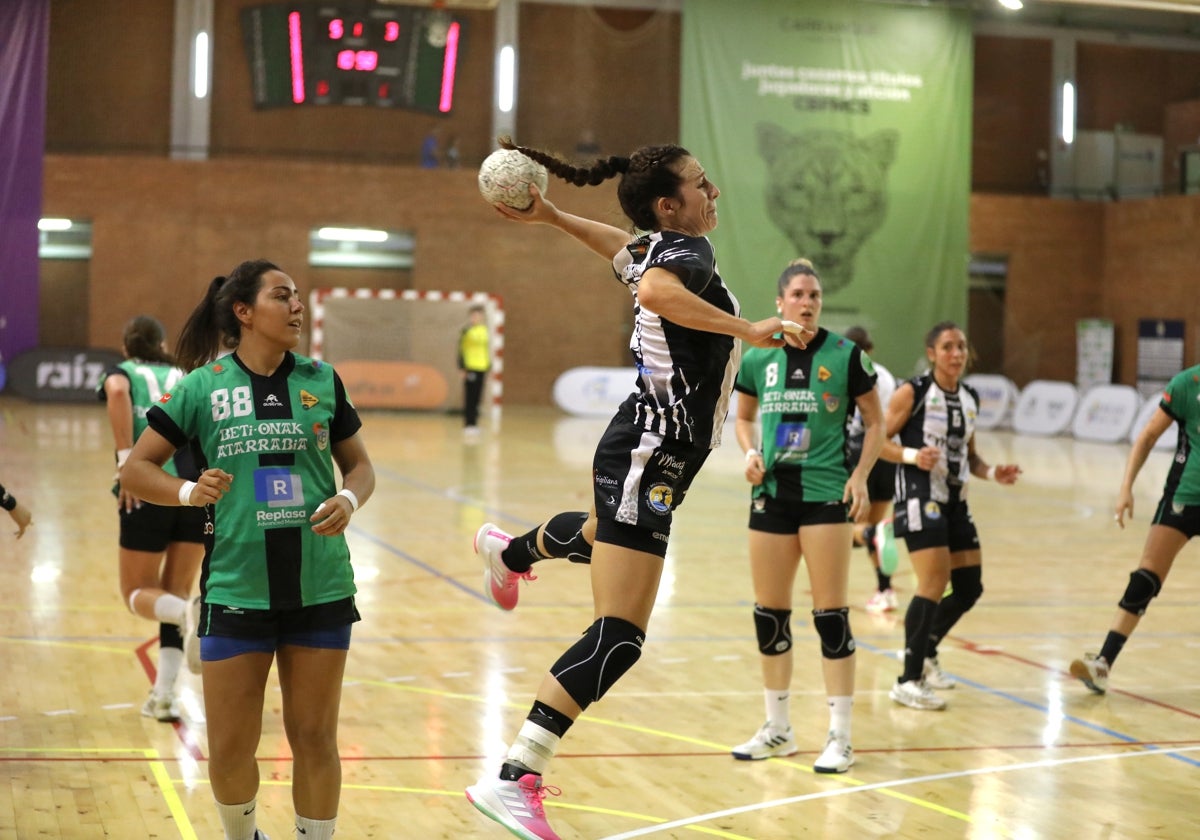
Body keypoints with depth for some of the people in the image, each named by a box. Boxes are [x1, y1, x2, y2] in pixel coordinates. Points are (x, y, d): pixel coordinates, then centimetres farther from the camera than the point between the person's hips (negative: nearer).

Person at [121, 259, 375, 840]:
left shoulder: (321, 380, 4)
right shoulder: (202, 386, -2)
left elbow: (359, 465, 13)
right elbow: (136, 469, 1)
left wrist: (349, 499, -9)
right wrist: (188, 492, -17)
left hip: (321, 590, 2)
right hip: (235, 591, -1)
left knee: (314, 739, 6)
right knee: (229, 749, 4)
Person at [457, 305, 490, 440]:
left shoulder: (484, 331, 12)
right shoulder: (467, 331, -6)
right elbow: (461, 350, -7)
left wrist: (488, 367, 16)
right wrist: (463, 368, -13)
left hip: (482, 368, 6)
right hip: (470, 368, -6)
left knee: (477, 398, 8)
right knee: (469, 398, -3)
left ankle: (474, 424, 12)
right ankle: (468, 425, 0)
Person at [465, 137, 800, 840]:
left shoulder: (657, 248, 9)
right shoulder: (688, 255, -19)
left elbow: (624, 247, 31)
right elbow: (655, 290, -43)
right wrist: (746, 329, -37)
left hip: (649, 452, 11)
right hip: (649, 458, -11)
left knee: (607, 532, 44)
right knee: (618, 638, -16)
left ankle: (510, 551, 72)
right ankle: (513, 781, -18)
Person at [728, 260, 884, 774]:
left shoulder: (844, 355, -4)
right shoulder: (757, 358, 4)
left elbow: (875, 422, 4)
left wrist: (861, 475, -8)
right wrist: (751, 453, 0)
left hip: (826, 493, -3)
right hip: (772, 494, 4)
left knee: (830, 614, -4)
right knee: (769, 612, 8)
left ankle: (839, 737, 4)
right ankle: (777, 728, 22)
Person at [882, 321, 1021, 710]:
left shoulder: (970, 398, 12)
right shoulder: (912, 392, -8)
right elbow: (878, 441, -9)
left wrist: (993, 473, 3)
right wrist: (913, 455, -24)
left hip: (955, 501, 7)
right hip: (920, 498, -7)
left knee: (970, 588, 9)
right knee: (934, 584, -17)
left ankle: (924, 651, 34)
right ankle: (908, 681, -9)